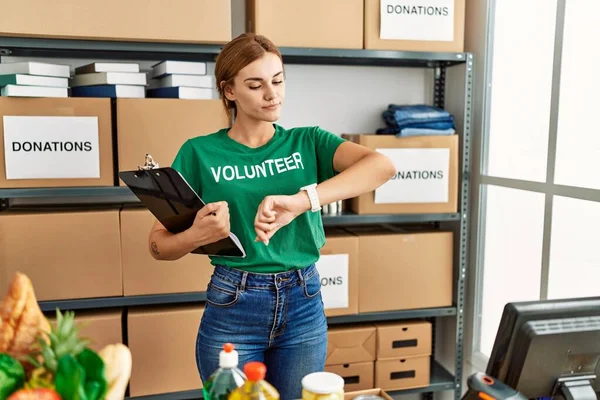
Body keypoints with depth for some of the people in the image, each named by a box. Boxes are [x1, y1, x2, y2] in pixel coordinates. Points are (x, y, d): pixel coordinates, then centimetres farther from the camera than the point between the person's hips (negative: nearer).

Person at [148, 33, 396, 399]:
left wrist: (301, 200, -33)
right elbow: (158, 244, -2)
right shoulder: (201, 152, -5)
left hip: (304, 305, 2)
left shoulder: (307, 142, -1)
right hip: (232, 307, -1)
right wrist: (196, 235, -25)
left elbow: (383, 165, -20)